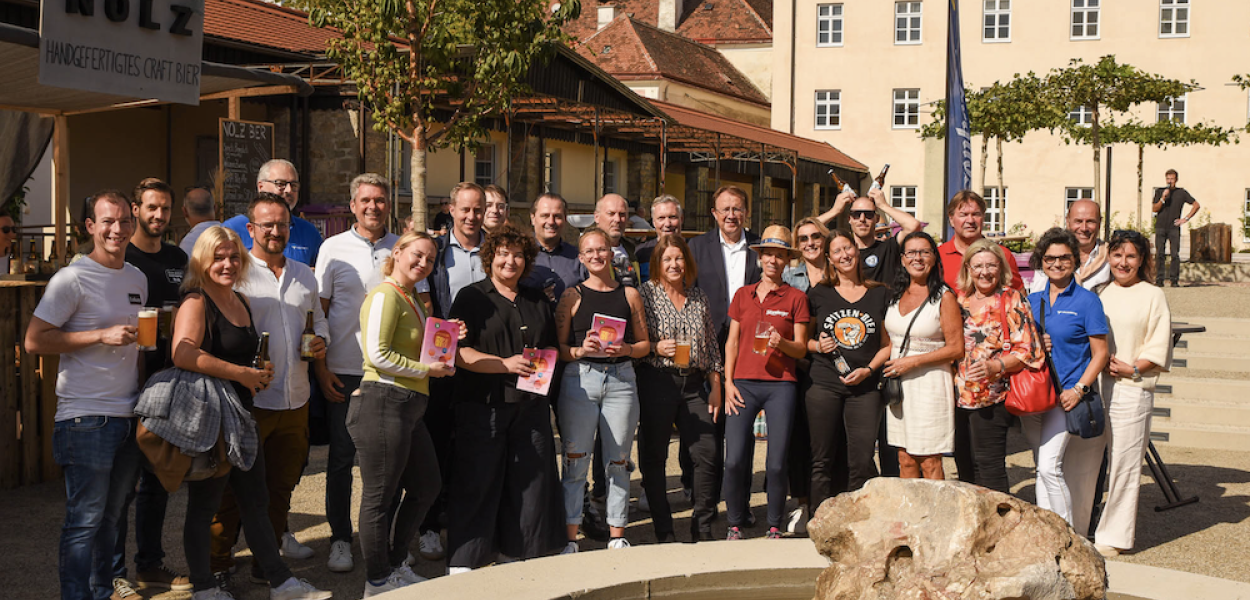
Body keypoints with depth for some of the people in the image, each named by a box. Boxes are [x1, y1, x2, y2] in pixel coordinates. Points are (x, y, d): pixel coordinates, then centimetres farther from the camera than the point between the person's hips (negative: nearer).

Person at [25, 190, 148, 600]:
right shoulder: (73, 279, -9)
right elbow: (34, 341, -13)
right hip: (85, 418, -7)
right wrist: (102, 336, -18)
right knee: (85, 520, -3)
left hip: (129, 415, 7)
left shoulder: (137, 279, 14)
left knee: (111, 516, 13)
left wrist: (145, 400, 15)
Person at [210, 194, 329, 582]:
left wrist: (321, 341, 5)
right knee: (235, 485, 1)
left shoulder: (304, 275, 14)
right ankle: (216, 563, 14)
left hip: (295, 400, 6)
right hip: (250, 400, -6)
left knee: (282, 484, 14)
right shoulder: (236, 273, -5)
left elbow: (318, 318, 26)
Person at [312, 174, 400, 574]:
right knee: (342, 457, 5)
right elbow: (318, 313, 3)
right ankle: (340, 538, 16)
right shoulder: (334, 249, 1)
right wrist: (320, 370, -4)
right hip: (343, 372, -1)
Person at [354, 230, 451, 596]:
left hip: (409, 408, 11)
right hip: (383, 403, -11)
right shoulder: (385, 296, -11)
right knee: (379, 497, 0)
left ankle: (395, 566, 31)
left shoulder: (412, 299, 20)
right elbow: (378, 354, -20)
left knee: (427, 486, 18)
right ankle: (377, 583, 11)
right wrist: (426, 370, -11)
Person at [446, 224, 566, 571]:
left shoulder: (538, 301, 17)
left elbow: (553, 348, 25)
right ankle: (464, 561, 3)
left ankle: (522, 554, 17)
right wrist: (506, 364, -17)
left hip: (530, 405, 5)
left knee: (531, 477, 5)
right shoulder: (472, 298, 1)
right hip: (482, 404, -5)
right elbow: (459, 352, -9)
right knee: (478, 480, -4)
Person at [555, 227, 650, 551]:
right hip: (580, 380, -2)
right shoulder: (572, 295, 6)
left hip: (621, 380, 2)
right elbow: (557, 347, 4)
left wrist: (625, 349, -7)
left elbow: (645, 344, 13)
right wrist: (581, 350, -14)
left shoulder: (629, 294, 11)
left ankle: (617, 535, 15)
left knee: (618, 461, 6)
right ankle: (570, 537, 5)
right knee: (575, 461, -2)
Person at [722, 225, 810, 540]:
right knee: (734, 460, -7)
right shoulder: (743, 295, 13)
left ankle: (774, 527, 11)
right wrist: (728, 382, 3)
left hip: (780, 386, -1)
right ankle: (735, 524, 8)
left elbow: (801, 349, 6)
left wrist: (781, 342, -15)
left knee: (776, 464, -4)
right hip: (744, 383, 1)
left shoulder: (796, 298, 7)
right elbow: (732, 342, 13)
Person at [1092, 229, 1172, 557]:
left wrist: (1132, 368, -12)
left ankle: (1114, 536, 5)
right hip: (1093, 385, 3)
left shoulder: (1153, 296, 5)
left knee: (1123, 462, -3)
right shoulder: (1099, 293, 14)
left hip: (1132, 389, -3)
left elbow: (1159, 349, 1)